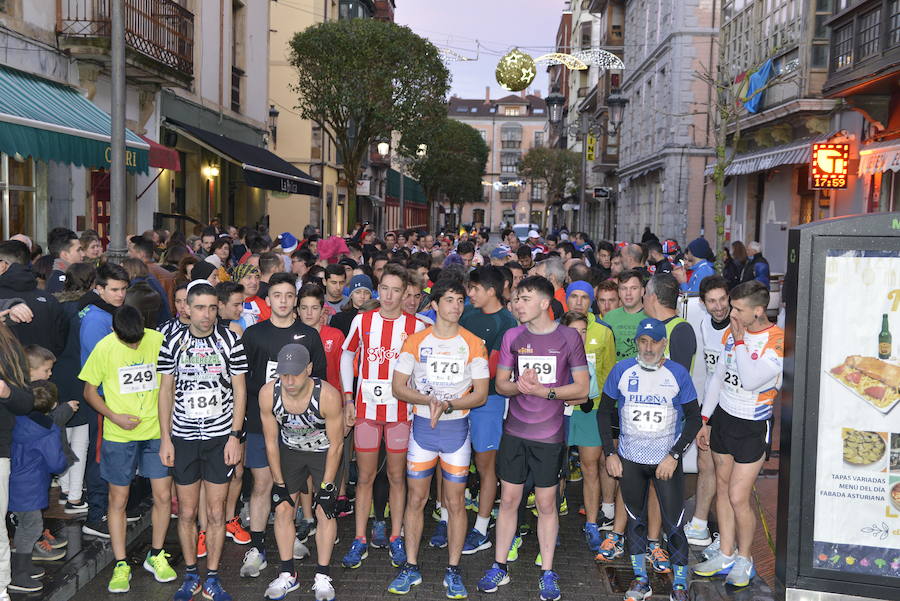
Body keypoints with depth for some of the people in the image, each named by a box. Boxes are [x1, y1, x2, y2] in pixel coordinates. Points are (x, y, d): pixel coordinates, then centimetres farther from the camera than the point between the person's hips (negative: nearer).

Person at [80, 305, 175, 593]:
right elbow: (89, 391, 2)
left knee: (163, 496, 3)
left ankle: (155, 556, 23)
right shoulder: (104, 348, -8)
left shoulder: (159, 340, -6)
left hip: (156, 432, 1)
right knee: (118, 501, 6)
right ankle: (121, 566, 19)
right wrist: (115, 417, -11)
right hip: (118, 437, -1)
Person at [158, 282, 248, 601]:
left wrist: (235, 435, -5)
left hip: (221, 437, -1)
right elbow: (166, 391, 6)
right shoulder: (174, 342, 1)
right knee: (187, 512, 8)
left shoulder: (230, 340, -3)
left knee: (216, 512, 4)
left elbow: (239, 389, 0)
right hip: (183, 438, 1)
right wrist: (165, 438, 2)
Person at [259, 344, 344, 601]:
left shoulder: (328, 395, -34)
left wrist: (326, 487, -16)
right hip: (289, 450, 3)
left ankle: (322, 577, 9)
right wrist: (279, 483, -7)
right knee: (283, 509, -1)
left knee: (325, 511, -5)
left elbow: (335, 445, -20)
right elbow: (271, 441, -11)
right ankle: (287, 575, 14)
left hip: (324, 452, -2)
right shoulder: (268, 393, -26)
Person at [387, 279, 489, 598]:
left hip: (457, 428, 0)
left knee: (455, 502, 5)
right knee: (416, 499, 6)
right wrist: (428, 400, -17)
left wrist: (448, 405, -18)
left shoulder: (473, 344, 0)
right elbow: (397, 386, -1)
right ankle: (411, 567, 20)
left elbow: (480, 394, -2)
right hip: (422, 427, 1)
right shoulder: (416, 341, 1)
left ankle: (453, 571, 18)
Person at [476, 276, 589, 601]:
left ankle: (547, 573, 19)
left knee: (546, 503, 7)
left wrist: (544, 391, -16)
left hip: (549, 434, -2)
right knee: (508, 499, 9)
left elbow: (582, 389, -3)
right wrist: (519, 386, -14)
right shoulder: (512, 337, 3)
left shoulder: (569, 337, -4)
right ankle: (499, 567, 22)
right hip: (514, 431, 2)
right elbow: (500, 383, 8)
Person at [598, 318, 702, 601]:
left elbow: (694, 418, -1)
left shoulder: (678, 374, -6)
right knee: (635, 519, 12)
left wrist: (674, 456, -10)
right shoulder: (621, 371, -2)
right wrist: (609, 454, 0)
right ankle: (640, 578, 27)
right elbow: (604, 412, 5)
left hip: (667, 460, -2)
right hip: (629, 460, 2)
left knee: (673, 522, -2)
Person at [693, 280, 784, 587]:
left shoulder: (778, 340, -17)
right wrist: (704, 420, 12)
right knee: (722, 489, 12)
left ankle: (744, 559, 19)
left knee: (738, 497, -3)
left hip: (753, 426, -6)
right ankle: (725, 555, 25)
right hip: (723, 416, 6)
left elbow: (751, 381, -26)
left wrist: (740, 341, -20)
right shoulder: (731, 331, 4)